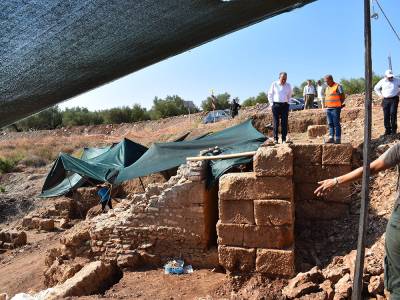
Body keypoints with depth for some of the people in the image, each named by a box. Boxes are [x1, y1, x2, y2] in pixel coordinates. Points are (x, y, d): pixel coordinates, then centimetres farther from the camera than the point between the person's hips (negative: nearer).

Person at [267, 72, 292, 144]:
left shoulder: (288, 86, 8)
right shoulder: (274, 84, 1)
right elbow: (270, 94, 6)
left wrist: (287, 103, 10)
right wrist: (272, 103, 1)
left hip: (285, 105, 2)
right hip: (276, 105, -2)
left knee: (284, 123, -1)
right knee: (276, 123, -2)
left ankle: (284, 139, 4)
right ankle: (275, 139, 3)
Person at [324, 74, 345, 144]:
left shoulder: (338, 86, -6)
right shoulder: (327, 88, 16)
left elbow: (343, 97, -5)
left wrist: (339, 105, -2)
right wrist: (326, 105, 11)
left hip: (335, 109, -7)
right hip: (328, 109, 7)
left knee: (336, 124, -5)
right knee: (330, 124, 6)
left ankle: (338, 139, -1)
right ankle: (331, 138, 9)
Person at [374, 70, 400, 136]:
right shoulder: (382, 81, 6)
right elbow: (376, 88, 19)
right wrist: (380, 95, 9)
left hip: (394, 99, -2)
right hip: (385, 100, 2)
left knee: (393, 113, -12)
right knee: (386, 115, 0)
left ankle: (394, 130, -4)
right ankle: (387, 130, 7)